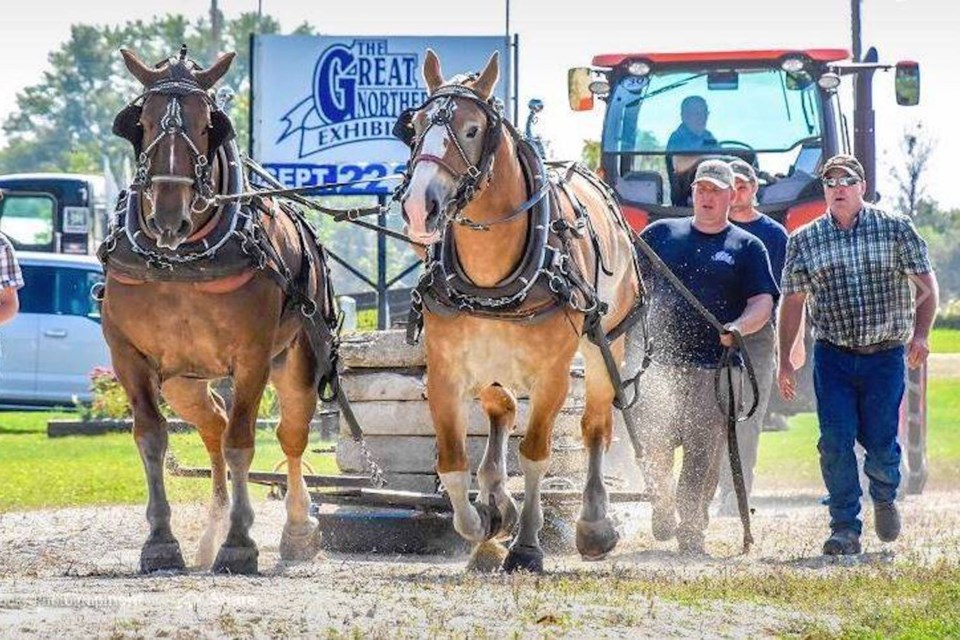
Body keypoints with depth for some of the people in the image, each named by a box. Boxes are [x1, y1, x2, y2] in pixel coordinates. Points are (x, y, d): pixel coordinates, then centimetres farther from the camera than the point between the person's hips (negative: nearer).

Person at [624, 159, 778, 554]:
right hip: (659, 362, 1)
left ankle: (691, 530, 6)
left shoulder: (747, 247, 9)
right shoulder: (662, 234, 14)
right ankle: (663, 504, 19)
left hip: (714, 367, -1)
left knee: (703, 454, -3)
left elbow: (763, 304, 0)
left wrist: (738, 329, -18)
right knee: (652, 445, -7)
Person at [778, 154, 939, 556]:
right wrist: (784, 360, 7)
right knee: (835, 442, -8)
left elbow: (927, 285, 3)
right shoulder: (803, 242, 5)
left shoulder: (896, 230, 1)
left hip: (885, 355, -1)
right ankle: (845, 528, 0)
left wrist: (920, 334, -11)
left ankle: (884, 498, 31)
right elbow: (792, 302, 11)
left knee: (880, 443, -1)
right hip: (832, 357, 1)